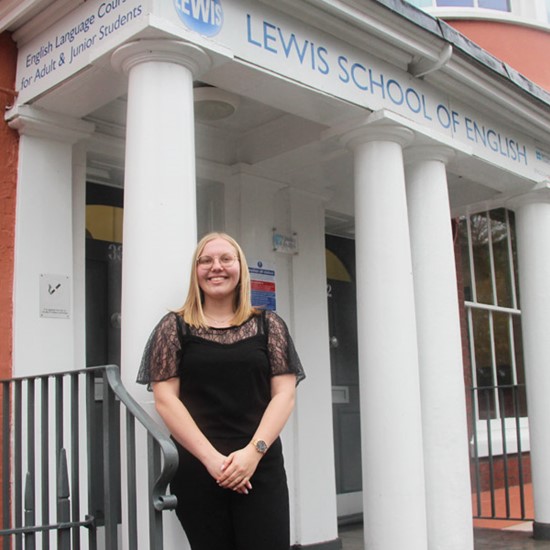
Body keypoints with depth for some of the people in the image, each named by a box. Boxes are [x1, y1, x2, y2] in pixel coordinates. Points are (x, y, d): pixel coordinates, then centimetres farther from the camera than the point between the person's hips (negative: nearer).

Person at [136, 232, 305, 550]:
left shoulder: (269, 325, 9)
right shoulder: (174, 328, 6)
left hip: (260, 468, 1)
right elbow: (166, 398, -1)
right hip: (197, 470, 0)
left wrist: (254, 451, -11)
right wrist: (210, 457, -11)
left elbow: (284, 394, 3)